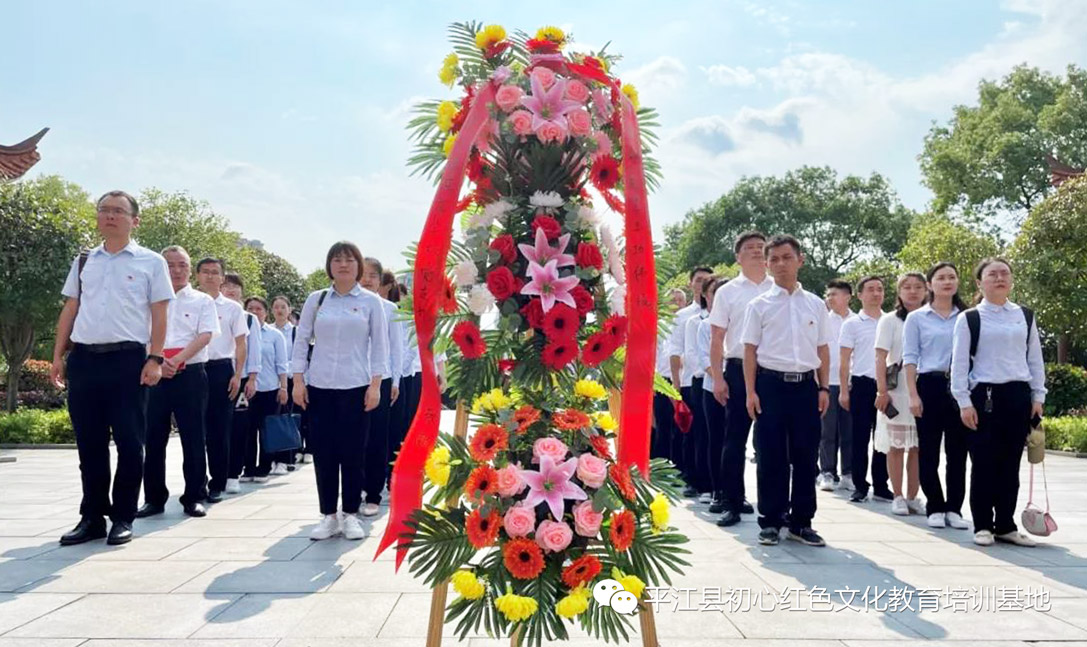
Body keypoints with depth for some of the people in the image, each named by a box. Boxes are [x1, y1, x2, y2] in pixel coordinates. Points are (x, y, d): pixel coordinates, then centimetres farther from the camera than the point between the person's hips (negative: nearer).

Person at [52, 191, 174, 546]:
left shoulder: (151, 262, 4)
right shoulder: (83, 261, 15)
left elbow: (159, 315, 0)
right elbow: (70, 310, 16)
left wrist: (155, 359, -8)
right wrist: (58, 356, 10)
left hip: (128, 358, -4)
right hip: (84, 358, 4)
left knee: (129, 442, 0)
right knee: (89, 443, 9)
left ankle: (123, 518, 11)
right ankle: (92, 516, 19)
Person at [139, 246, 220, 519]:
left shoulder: (202, 300, 7)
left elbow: (205, 336, -4)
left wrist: (178, 360, -17)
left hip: (190, 374, -2)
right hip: (155, 374, 2)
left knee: (193, 438, 1)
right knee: (154, 437, 4)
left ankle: (194, 497, 9)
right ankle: (154, 498, 14)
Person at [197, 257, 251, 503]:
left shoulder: (232, 308, 7)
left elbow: (241, 345, 6)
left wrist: (237, 376, -4)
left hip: (221, 369, -1)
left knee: (220, 429, 2)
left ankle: (217, 484, 9)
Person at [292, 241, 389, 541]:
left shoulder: (371, 301, 3)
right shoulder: (316, 299, 8)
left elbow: (380, 345, 1)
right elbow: (301, 341, 9)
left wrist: (375, 384, -6)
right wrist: (298, 381, 1)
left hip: (355, 387, -2)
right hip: (319, 387, 2)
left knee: (353, 452, 2)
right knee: (323, 452, 4)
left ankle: (351, 515, 13)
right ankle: (328, 516, 14)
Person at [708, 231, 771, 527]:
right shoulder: (727, 292, 7)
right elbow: (716, 338, 4)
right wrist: (718, 378, -3)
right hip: (738, 370, -1)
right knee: (735, 439, 3)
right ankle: (734, 503, 11)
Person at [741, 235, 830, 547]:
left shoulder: (816, 304, 10)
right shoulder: (759, 305, 3)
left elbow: (823, 349, 13)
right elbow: (750, 350, 1)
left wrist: (824, 387, 6)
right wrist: (751, 392, -6)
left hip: (806, 384, 2)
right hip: (771, 383, -2)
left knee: (806, 456, 6)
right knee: (770, 457, 2)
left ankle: (801, 522, 18)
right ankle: (770, 522, 13)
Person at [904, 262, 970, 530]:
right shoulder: (916, 318, 3)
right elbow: (910, 357, 0)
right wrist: (913, 395, -8)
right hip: (930, 386, -2)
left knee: (958, 451, 4)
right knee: (928, 451, 2)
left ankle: (954, 508, 13)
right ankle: (935, 508, 12)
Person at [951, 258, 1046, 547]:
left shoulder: (1025, 316, 11)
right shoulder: (969, 318, 0)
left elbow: (1035, 359, 12)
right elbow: (959, 363, -3)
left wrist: (1038, 396, 5)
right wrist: (964, 402, -9)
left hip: (1019, 396, 3)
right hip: (984, 395, -3)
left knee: (1010, 465, 7)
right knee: (984, 464, -1)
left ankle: (1005, 525, 17)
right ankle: (983, 526, 10)